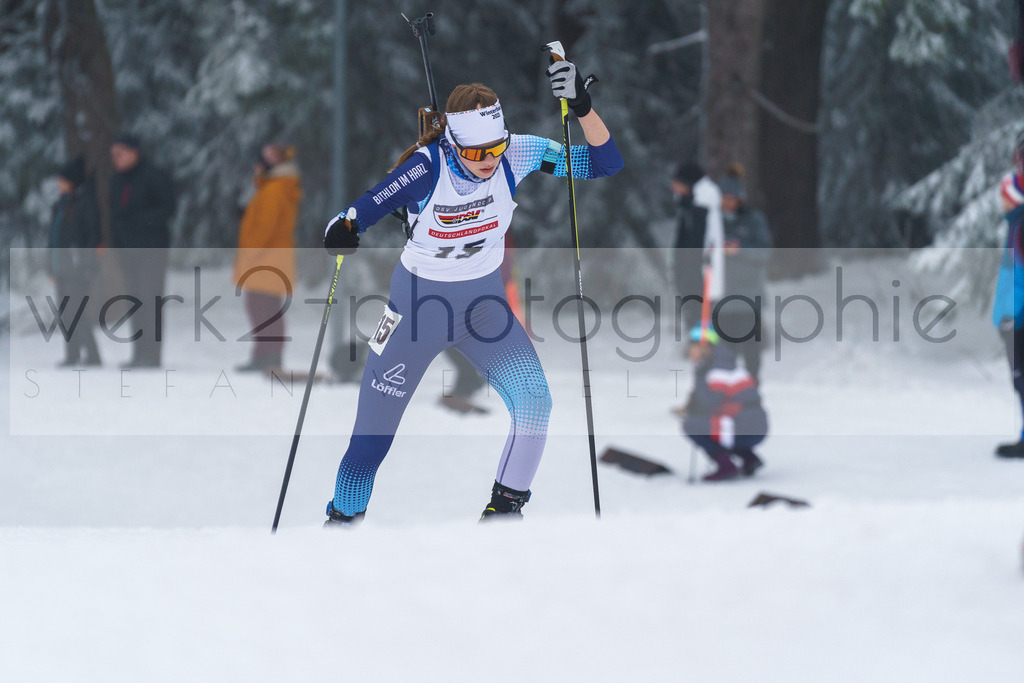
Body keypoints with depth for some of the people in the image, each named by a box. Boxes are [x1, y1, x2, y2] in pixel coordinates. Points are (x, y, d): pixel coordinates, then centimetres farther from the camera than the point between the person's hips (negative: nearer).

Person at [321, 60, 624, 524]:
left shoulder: (518, 156, -18)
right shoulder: (427, 168, -27)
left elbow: (605, 163, -16)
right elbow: (357, 216, -25)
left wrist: (582, 107, -33)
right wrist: (342, 231, -50)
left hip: (485, 301, 2)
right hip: (420, 301, -2)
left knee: (535, 400, -19)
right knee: (373, 432, 4)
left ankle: (505, 508, -1)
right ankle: (343, 517, 27)